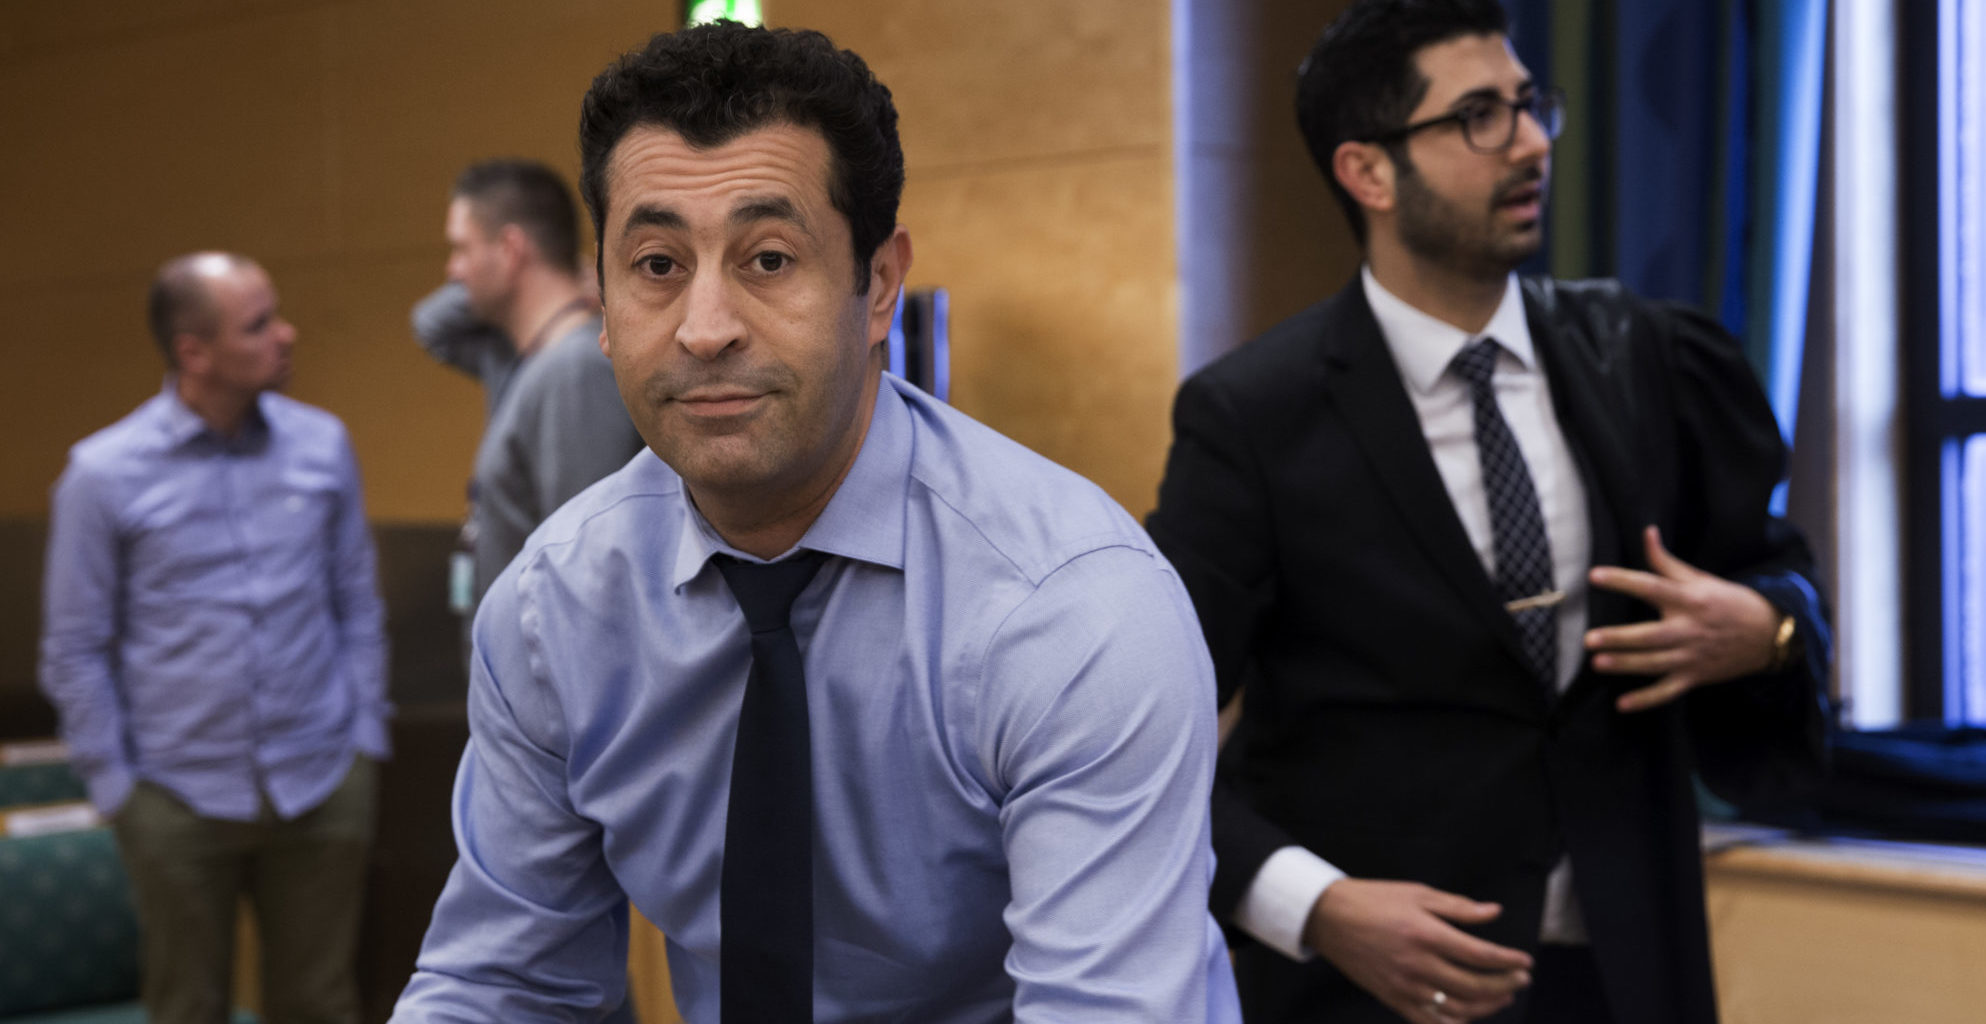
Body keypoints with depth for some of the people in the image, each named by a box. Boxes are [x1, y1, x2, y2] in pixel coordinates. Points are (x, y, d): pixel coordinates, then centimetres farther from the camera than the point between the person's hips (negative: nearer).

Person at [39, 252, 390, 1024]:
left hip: (321, 787, 2)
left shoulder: (322, 444, 1)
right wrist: (114, 786, 0)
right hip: (181, 802, -2)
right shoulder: (104, 474, -6)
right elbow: (75, 650, 0)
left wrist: (366, 737, 5)